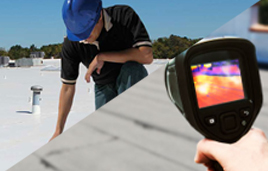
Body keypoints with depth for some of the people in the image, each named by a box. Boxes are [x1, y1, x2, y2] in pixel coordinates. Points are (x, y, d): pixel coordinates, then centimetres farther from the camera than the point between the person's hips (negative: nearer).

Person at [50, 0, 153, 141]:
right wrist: (59, 131, -11)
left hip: (133, 81, -2)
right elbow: (68, 87, -11)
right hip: (104, 88, 2)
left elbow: (146, 56, -34)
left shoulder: (124, 15, -26)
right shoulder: (71, 44, -18)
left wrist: (102, 57, -33)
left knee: (132, 67, -35)